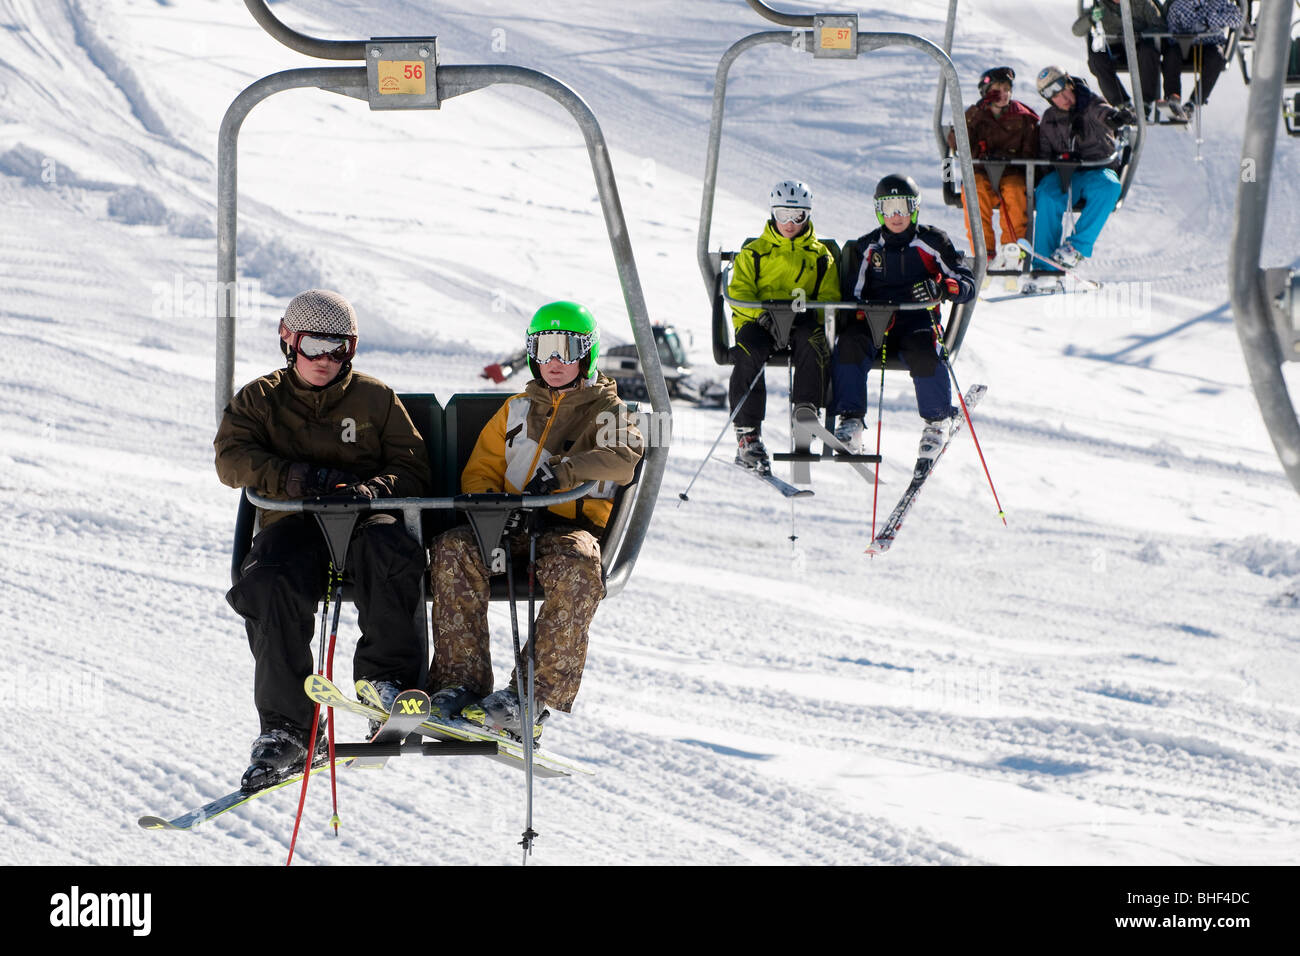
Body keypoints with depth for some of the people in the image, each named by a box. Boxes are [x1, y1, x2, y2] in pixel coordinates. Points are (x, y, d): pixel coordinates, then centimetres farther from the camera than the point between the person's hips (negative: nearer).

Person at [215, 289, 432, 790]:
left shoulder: (376, 399, 16)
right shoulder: (259, 400, 16)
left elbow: (413, 469, 12)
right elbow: (232, 458, 0)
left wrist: (373, 488, -12)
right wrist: (303, 477, -15)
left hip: (364, 519, 0)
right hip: (293, 525, 0)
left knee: (388, 547, -39)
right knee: (270, 586, -35)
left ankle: (389, 680, -32)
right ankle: (285, 728, -30)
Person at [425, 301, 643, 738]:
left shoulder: (605, 408, 10)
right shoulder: (517, 409, 25)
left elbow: (623, 457, -11)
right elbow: (481, 469, 26)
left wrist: (565, 472, -27)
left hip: (573, 525, -4)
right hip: (512, 526, 4)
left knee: (574, 567, -40)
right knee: (454, 549, -29)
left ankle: (535, 693, -38)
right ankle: (461, 682, -30)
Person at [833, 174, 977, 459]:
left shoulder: (933, 242, 7)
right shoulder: (865, 248, 15)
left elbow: (967, 285, 2)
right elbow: (852, 294, 14)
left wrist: (939, 287, -21)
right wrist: (858, 316, -10)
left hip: (916, 319, -2)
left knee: (923, 353, -34)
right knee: (849, 342, -31)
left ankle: (938, 420, -10)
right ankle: (850, 418, -26)